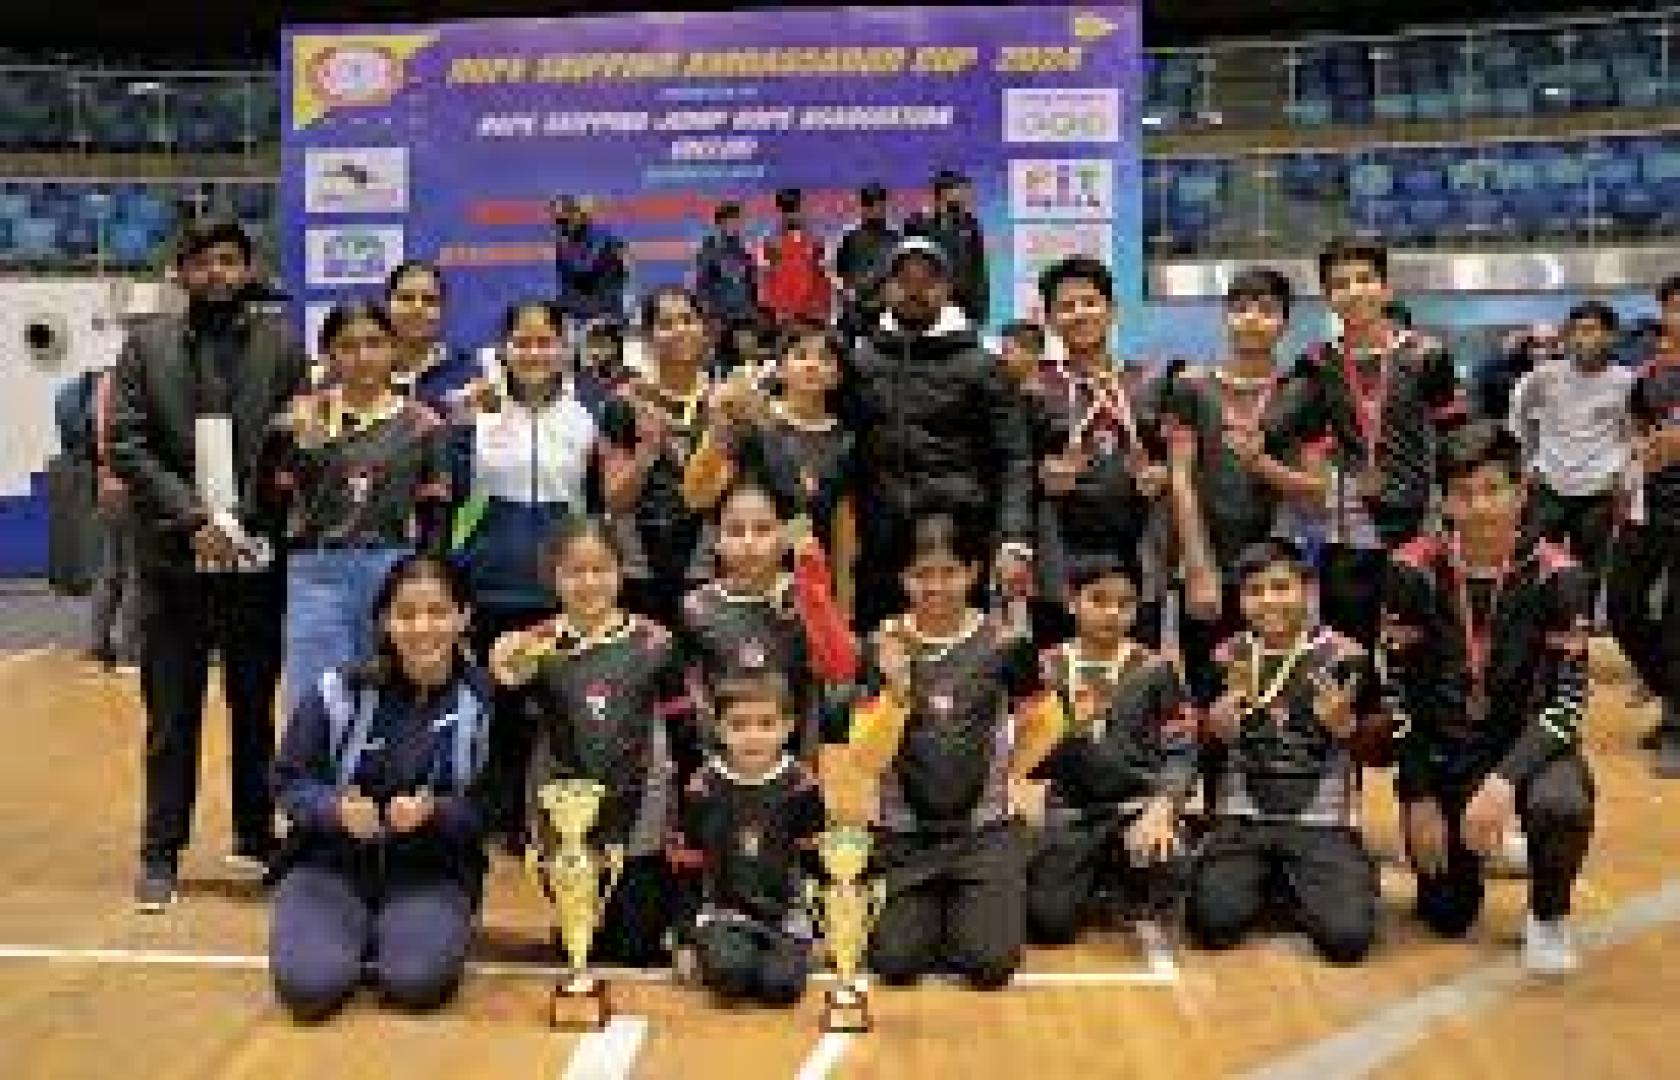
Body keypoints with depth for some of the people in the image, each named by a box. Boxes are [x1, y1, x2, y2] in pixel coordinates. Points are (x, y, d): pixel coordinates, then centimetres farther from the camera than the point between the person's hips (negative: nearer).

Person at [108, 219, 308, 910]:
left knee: (256, 708, 11)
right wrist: (191, 519, -12)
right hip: (174, 557, 0)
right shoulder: (147, 345, 4)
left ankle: (257, 834, 24)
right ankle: (160, 856, 15)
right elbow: (125, 445, -2)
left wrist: (255, 518, -11)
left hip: (258, 554, 0)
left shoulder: (281, 345, 4)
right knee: (171, 715, 6)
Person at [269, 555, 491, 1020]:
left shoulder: (481, 701, -7)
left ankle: (399, 940, 9)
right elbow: (289, 780, -1)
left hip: (430, 875, -1)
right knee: (310, 986, -24)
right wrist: (336, 808, -22)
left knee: (417, 981, -28)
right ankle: (357, 938, 12)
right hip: (330, 864, 1)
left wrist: (433, 812, -26)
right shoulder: (341, 690, -5)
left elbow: (488, 811, -6)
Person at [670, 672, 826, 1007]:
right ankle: (708, 956, 4)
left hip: (785, 912, 1)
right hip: (723, 911, 0)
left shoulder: (800, 785, -3)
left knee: (782, 986, -23)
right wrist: (687, 936, 1)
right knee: (730, 973, -28)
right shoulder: (703, 788, -4)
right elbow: (688, 868, 3)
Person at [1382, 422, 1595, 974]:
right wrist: (1419, 796, -11)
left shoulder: (1556, 575, -14)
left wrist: (1504, 780, -31)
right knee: (1446, 918, 2)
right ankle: (1468, 855, 39)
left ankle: (1549, 916, -2)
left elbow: (1566, 701, -17)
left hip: (1524, 744, -1)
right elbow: (1398, 692, -8)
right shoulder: (1414, 569, -13)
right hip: (1440, 751, 1)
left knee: (1562, 804, -36)